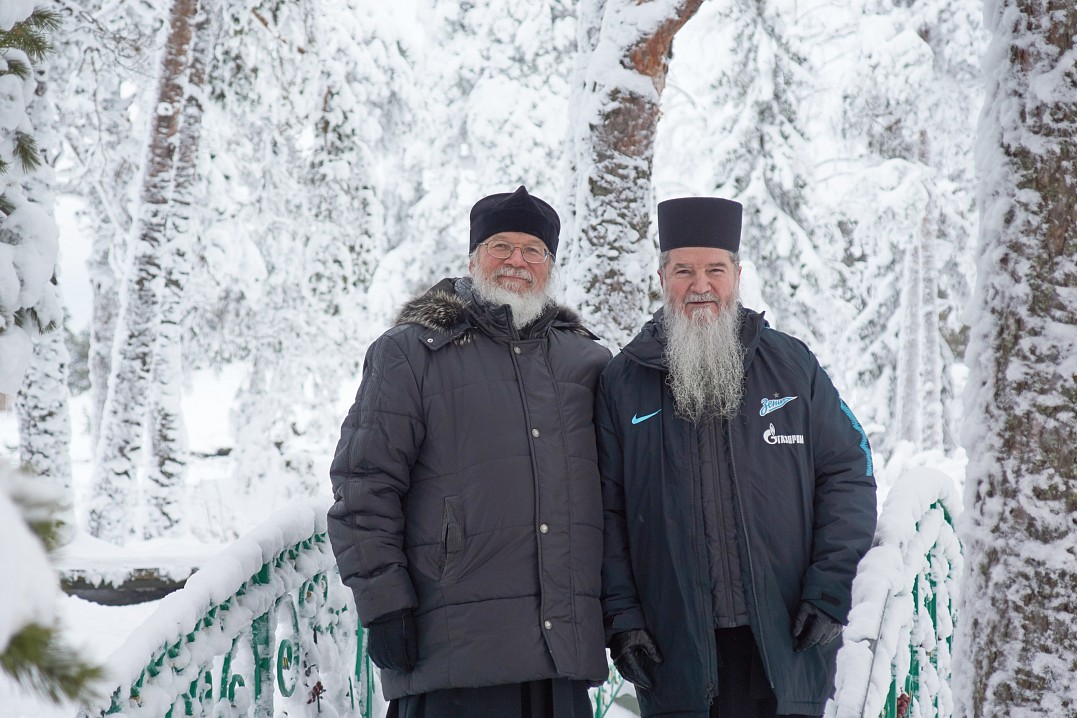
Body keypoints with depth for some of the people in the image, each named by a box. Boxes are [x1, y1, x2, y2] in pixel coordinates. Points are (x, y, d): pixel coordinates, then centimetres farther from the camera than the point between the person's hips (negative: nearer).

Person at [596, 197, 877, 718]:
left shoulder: (792, 365, 7)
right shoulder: (623, 382, 5)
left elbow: (848, 472, 6)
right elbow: (605, 510, 4)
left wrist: (829, 591, -3)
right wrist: (620, 614, -4)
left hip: (786, 642, 1)